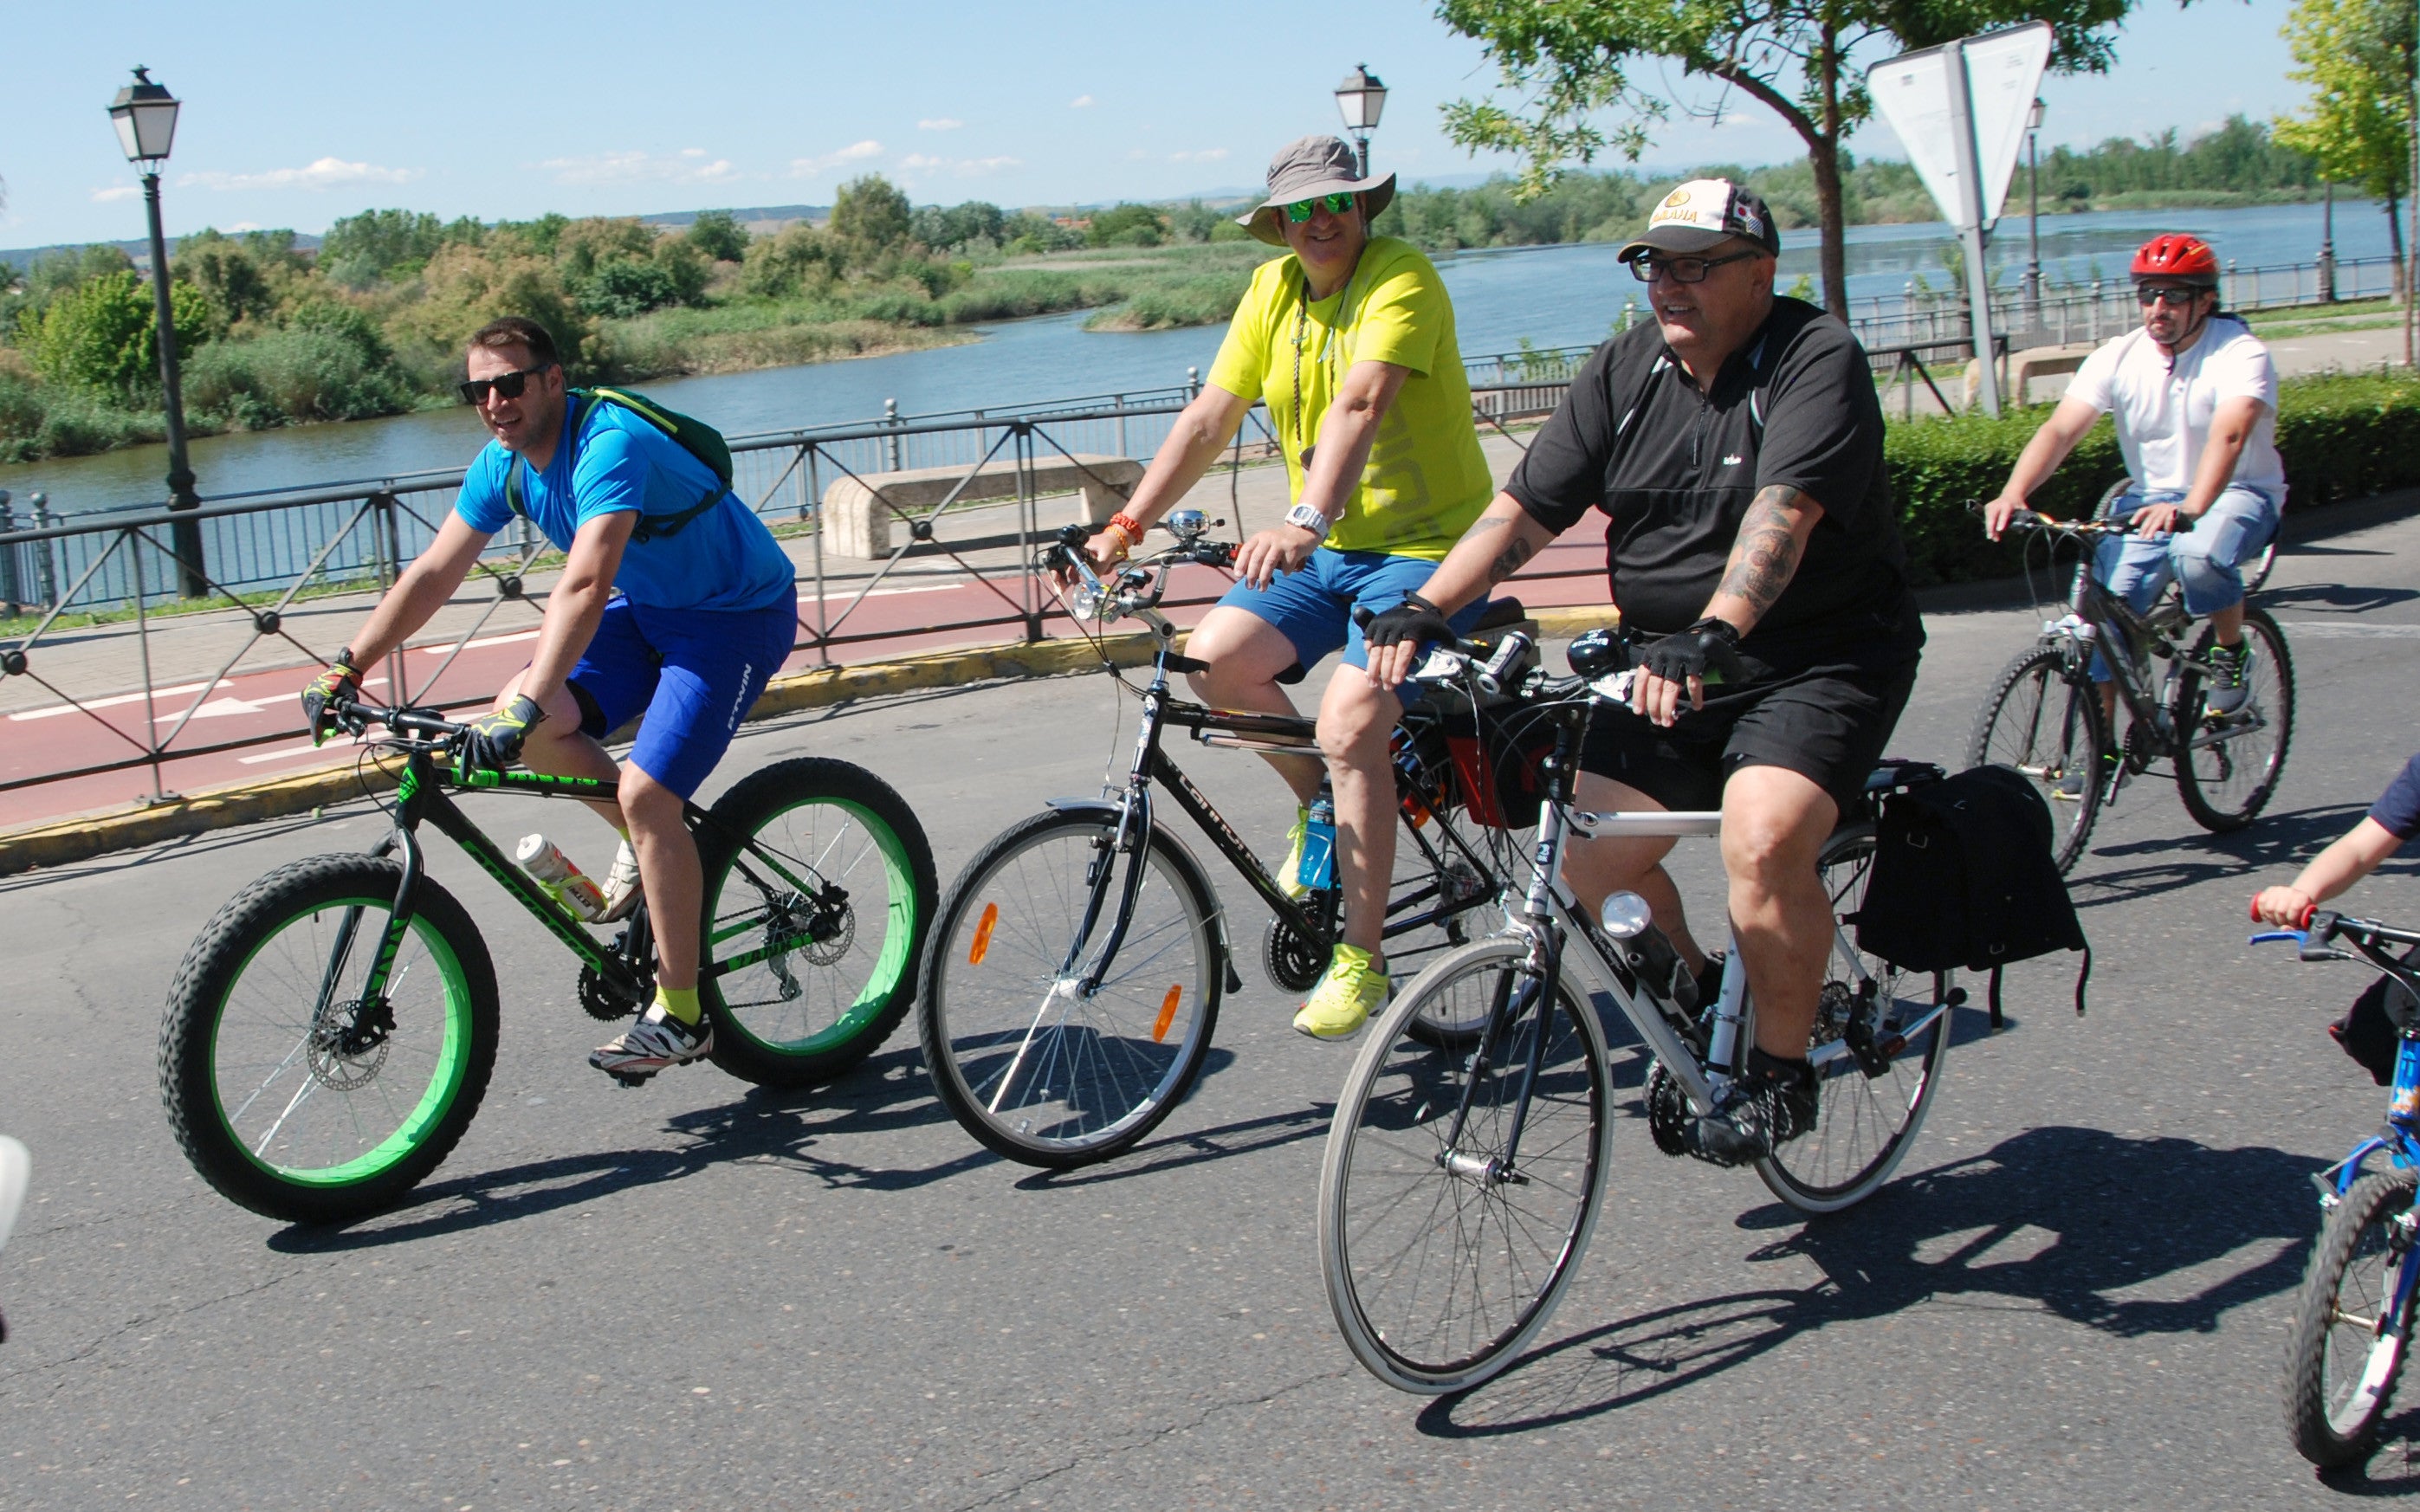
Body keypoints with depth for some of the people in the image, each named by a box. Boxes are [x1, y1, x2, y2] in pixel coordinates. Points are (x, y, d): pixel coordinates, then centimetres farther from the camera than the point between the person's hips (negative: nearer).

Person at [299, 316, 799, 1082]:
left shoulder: (609, 445, -30)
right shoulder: (504, 465, -4)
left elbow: (585, 586, -42)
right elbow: (432, 573, 2)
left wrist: (527, 705, -49)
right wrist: (345, 669, -3)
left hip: (738, 613, -8)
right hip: (649, 607, 8)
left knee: (645, 795, -19)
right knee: (530, 725, -11)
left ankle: (681, 1016, -7)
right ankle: (650, 844, 14)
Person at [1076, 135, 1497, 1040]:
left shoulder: (1402, 277, -16)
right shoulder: (1274, 289, 6)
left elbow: (1359, 405, -33)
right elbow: (1209, 420, 5)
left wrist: (1306, 522, -48)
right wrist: (1125, 527, -3)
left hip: (1426, 544, -7)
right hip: (1326, 550, 7)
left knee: (1348, 724, -25)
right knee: (1213, 658, -13)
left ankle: (1361, 959, -11)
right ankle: (1321, 804, 15)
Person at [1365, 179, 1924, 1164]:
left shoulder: (1816, 361, -14)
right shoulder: (1626, 371, 5)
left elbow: (1784, 511, -31)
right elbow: (1525, 507, -1)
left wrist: (1714, 633, -47)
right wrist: (1425, 610, -16)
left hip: (1822, 660, -6)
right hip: (1669, 664, 6)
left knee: (1762, 839, -28)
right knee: (1590, 855, -5)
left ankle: (1781, 1073, -6)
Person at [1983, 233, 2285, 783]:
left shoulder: (2240, 354, -18)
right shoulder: (2119, 357, -6)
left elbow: (2229, 436, -36)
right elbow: (2060, 429, -16)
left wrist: (2187, 510, -54)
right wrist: (2013, 493, -36)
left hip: (2237, 494, -4)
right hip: (2150, 498, 4)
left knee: (2199, 556, -37)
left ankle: (2231, 654, -6)